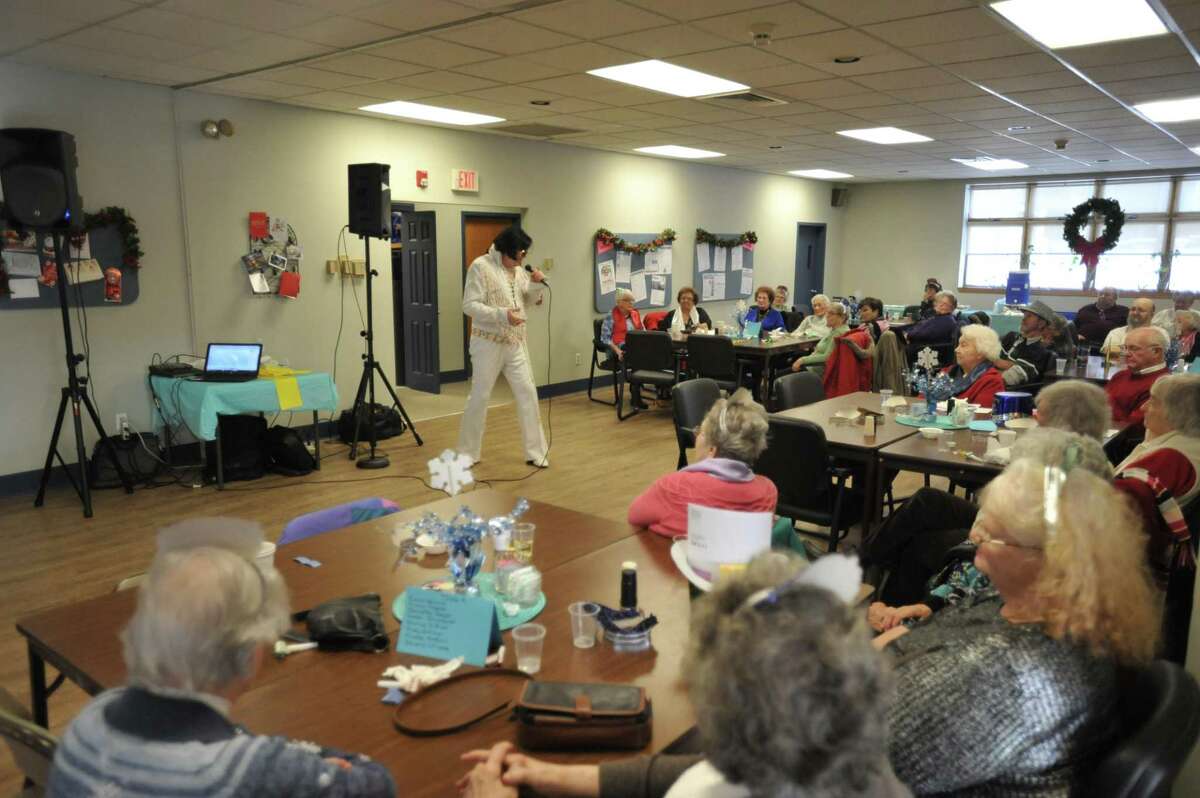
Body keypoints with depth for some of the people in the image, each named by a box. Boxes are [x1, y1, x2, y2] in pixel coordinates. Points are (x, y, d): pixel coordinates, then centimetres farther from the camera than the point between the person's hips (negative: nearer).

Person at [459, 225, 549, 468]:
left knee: (528, 393, 4)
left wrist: (537, 285, -5)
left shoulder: (518, 270, 8)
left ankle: (535, 451, 14)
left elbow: (528, 302, 14)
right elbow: (469, 305, -18)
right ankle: (467, 453, 18)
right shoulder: (481, 266, -12)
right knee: (479, 397, 3)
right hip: (488, 343, -6)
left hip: (516, 343, 6)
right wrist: (502, 314, -28)